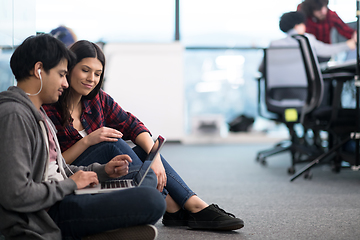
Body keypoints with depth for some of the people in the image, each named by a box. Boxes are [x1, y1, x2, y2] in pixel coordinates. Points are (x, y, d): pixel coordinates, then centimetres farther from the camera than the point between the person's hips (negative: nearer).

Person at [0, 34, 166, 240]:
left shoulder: (38, 114, 19)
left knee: (147, 176, 23)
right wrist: (71, 184, -12)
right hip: (45, 218, -11)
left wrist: (103, 170, 9)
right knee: (152, 201, -25)